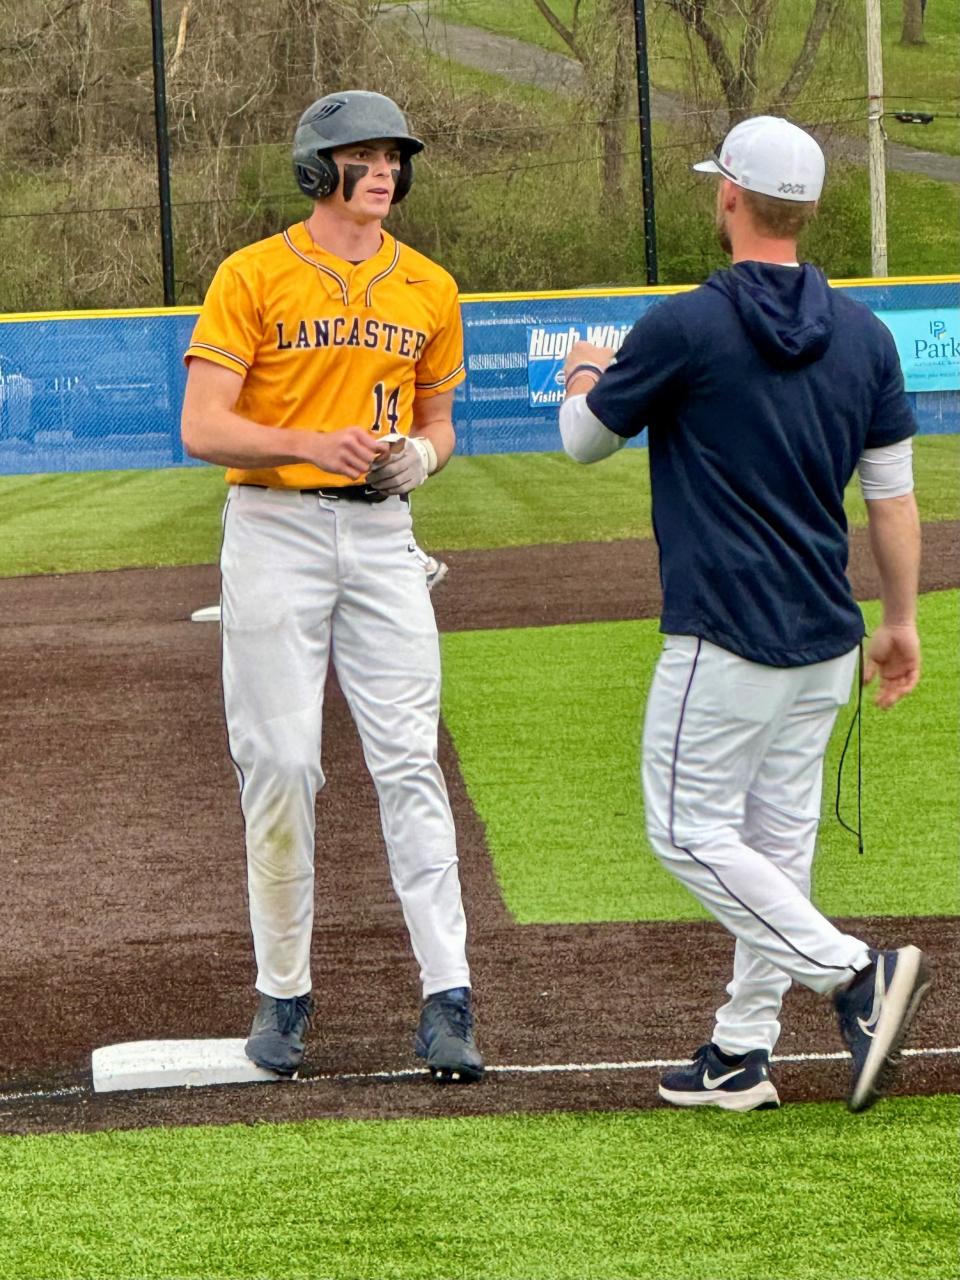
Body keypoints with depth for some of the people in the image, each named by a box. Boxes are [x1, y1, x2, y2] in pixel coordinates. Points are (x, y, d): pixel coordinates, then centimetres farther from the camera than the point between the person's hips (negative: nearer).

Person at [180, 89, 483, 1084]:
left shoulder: (429, 291, 10)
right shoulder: (253, 277, -3)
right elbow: (202, 427, -9)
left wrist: (418, 456, -3)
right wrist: (314, 443, -23)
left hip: (382, 532, 3)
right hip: (274, 530, -2)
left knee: (409, 763, -5)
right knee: (278, 763, -1)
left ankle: (446, 997, -9)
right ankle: (282, 994, 11)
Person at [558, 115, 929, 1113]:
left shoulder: (685, 329, -12)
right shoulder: (863, 337, 4)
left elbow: (584, 442, 3)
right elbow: (892, 494, 9)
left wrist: (584, 381, 26)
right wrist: (901, 621, 19)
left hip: (728, 638, -7)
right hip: (827, 641, 7)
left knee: (691, 832, 0)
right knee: (778, 837, 13)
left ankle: (853, 972, -14)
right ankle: (742, 1050, 15)